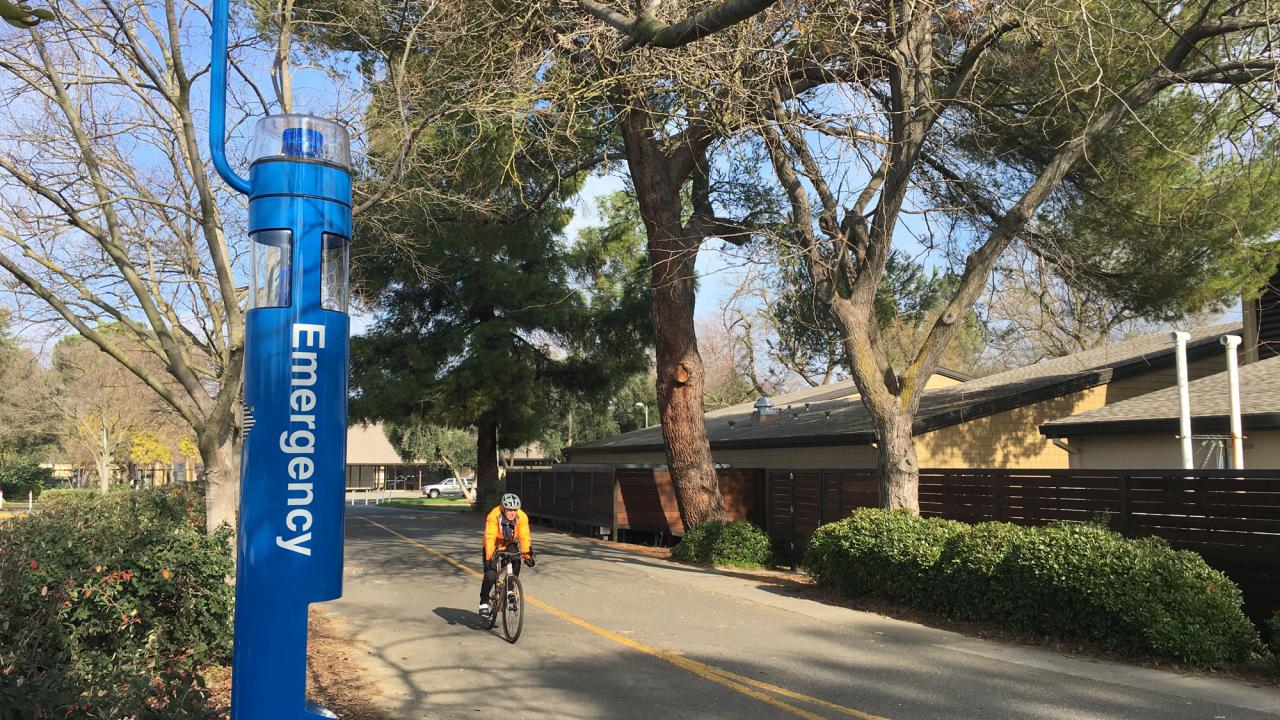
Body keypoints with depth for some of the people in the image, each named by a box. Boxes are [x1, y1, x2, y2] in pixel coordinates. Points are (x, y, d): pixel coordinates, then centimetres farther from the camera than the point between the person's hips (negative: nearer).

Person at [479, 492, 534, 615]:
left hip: (510, 545, 3)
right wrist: (489, 557, -46)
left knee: (516, 563, -25)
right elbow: (490, 538, -36)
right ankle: (484, 602, 6)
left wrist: (527, 555, -38)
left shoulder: (522, 517, -23)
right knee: (490, 576, -18)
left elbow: (525, 537, -27)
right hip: (493, 547, -2)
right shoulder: (494, 516, -30)